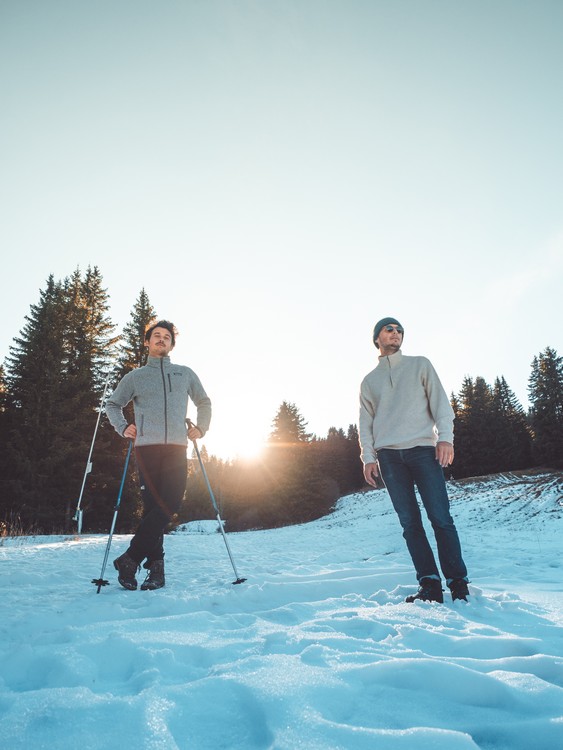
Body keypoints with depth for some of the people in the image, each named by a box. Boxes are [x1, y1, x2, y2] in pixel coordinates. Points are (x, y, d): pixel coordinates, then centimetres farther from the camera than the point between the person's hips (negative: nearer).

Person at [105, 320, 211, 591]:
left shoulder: (185, 374, 19)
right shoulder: (135, 377, 16)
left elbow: (204, 403, 27)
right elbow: (112, 405, 24)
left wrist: (201, 428, 11)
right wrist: (123, 427, 7)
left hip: (177, 448, 1)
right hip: (147, 447, -1)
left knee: (169, 505, -12)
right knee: (154, 506, -5)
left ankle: (130, 559, -4)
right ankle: (155, 567, 4)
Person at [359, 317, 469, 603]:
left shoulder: (420, 365, 16)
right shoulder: (369, 381, 20)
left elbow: (440, 401, 6)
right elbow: (365, 422, 15)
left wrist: (445, 437, -9)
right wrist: (368, 456, 2)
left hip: (423, 449, -2)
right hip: (388, 455, 2)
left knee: (440, 518, -8)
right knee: (410, 522, -1)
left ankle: (458, 584, 1)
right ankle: (430, 585, 3)